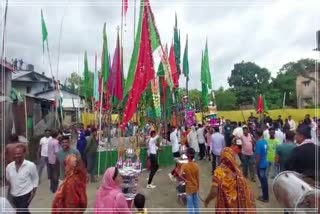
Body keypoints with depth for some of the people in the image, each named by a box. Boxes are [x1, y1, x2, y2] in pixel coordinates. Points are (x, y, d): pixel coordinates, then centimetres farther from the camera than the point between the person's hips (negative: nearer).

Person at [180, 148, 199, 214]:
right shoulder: (196, 166, -9)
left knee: (190, 205, 9)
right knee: (196, 203, 20)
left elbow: (180, 175, -31)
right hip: (195, 187, 3)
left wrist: (185, 180, -14)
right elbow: (197, 178, -2)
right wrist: (198, 187, 10)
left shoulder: (184, 166, -18)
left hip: (189, 188, -3)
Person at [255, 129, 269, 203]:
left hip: (260, 165, -8)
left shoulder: (258, 143, -24)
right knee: (265, 180, 19)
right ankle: (265, 196, 32)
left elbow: (258, 156, -22)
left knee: (263, 181, 5)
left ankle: (265, 198, 19)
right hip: (265, 163, 8)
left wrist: (256, 166, -13)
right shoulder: (265, 141, 1)